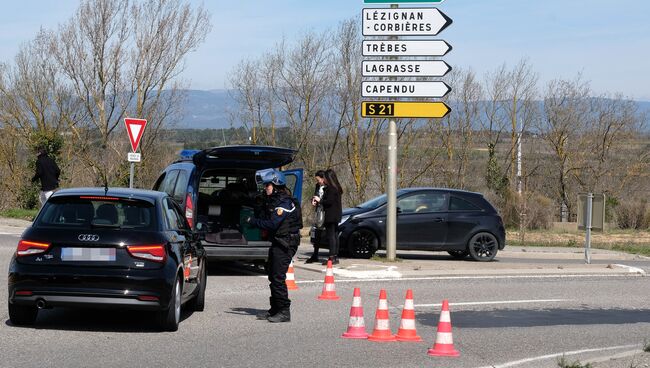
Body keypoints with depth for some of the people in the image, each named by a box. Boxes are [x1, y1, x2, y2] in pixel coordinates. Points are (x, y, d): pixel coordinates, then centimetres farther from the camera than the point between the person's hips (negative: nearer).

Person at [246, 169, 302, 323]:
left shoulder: (285, 203, -17)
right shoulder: (271, 201, 14)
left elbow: (272, 224, -24)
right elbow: (265, 218, 14)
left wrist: (253, 221, -15)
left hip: (286, 244, -10)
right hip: (276, 242, 10)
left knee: (278, 277, -12)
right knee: (273, 277, 13)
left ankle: (284, 312, -9)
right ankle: (274, 310, 21)